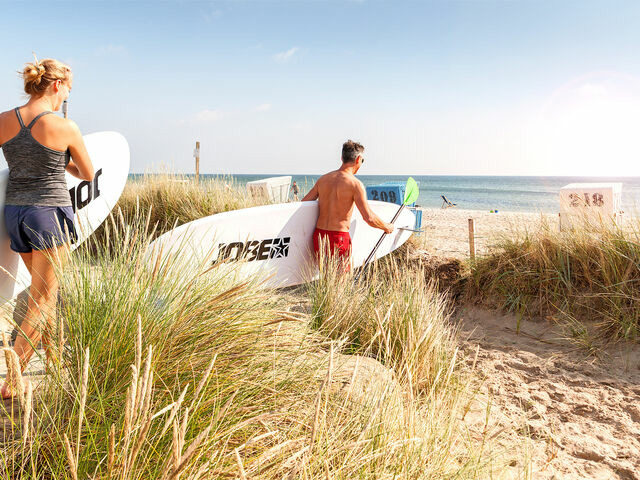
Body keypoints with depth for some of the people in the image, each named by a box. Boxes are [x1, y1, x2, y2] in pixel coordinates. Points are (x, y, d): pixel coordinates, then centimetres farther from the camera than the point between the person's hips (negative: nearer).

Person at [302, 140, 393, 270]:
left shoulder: (323, 179, 8)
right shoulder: (355, 184, -10)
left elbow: (303, 203, 12)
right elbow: (369, 218, -14)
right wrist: (387, 227, 5)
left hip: (319, 236, 6)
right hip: (339, 238, -6)